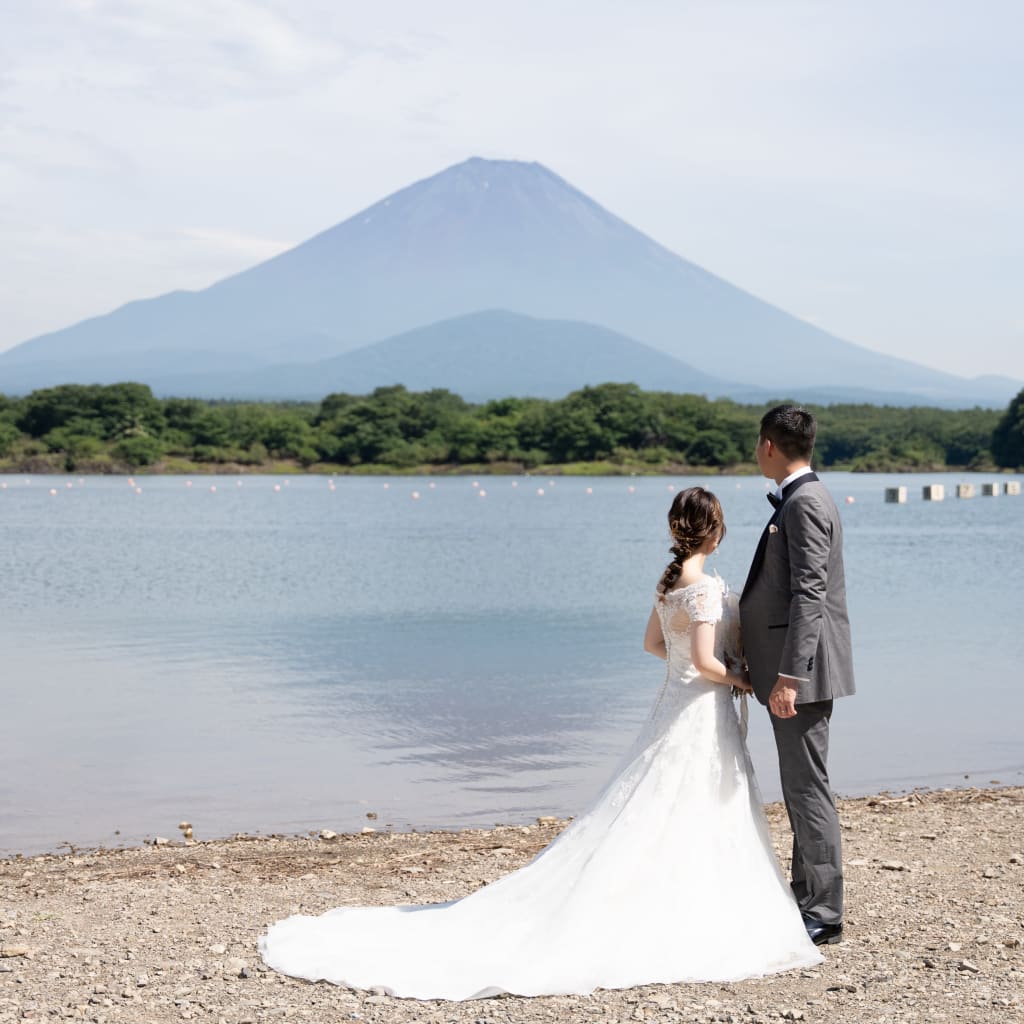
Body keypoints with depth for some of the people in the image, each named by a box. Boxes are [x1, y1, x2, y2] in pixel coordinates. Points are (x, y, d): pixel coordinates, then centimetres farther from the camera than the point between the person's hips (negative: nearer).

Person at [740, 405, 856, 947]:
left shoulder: (805, 504, -16)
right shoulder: (799, 499, 16)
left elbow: (809, 595, -22)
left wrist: (789, 676, -25)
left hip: (803, 669, -11)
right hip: (795, 667, 11)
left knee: (808, 789, -5)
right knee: (801, 788, 16)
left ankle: (823, 916, 0)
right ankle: (808, 900, 25)